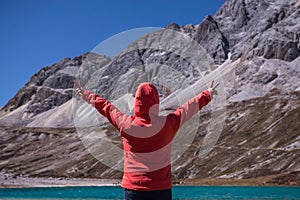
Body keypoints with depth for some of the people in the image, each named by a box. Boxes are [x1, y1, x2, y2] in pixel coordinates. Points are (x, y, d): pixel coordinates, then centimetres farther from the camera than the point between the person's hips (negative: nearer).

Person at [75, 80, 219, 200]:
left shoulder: (125, 124, -7)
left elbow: (106, 107, 10)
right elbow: (189, 108, 8)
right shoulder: (168, 124, -8)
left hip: (133, 188, 1)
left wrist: (87, 95, 28)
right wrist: (208, 94, 27)